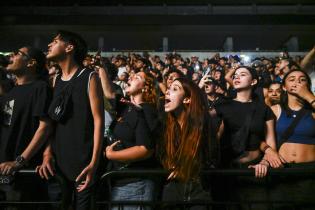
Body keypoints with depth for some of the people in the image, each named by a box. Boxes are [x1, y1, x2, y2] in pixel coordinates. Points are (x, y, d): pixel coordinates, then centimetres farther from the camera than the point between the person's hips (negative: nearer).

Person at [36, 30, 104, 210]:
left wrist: (94, 163, -17)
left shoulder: (89, 78, -7)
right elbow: (51, 120, 11)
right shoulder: (56, 80, 11)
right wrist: (47, 153, -2)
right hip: (58, 161, 6)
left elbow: (98, 120, -12)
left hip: (83, 161, -5)